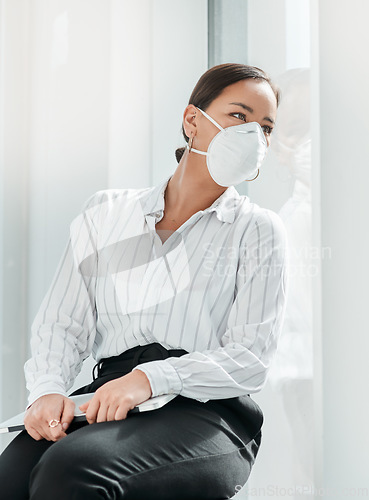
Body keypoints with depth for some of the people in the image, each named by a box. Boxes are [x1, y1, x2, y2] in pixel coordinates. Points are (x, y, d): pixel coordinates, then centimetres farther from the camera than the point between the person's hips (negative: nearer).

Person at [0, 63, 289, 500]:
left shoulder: (258, 230, 10)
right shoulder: (106, 213, 18)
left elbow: (250, 357, -1)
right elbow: (61, 324, 13)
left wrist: (151, 378, -17)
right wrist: (47, 389, -9)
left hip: (207, 413, -2)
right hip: (107, 398, 2)